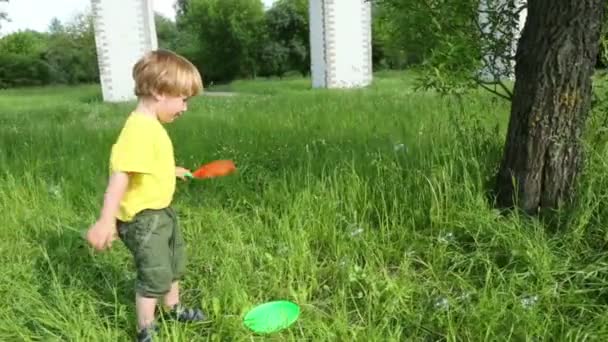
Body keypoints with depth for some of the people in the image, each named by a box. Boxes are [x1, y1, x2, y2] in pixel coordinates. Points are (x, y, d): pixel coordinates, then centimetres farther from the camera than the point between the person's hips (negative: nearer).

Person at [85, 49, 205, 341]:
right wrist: (106, 221, -39)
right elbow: (120, 175, -35)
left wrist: (172, 170, 34)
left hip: (161, 212, 10)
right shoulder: (139, 129, -27)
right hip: (143, 218, -10)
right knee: (154, 275, 5)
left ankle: (174, 310, 48)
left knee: (174, 265, 25)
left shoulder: (151, 126, 5)